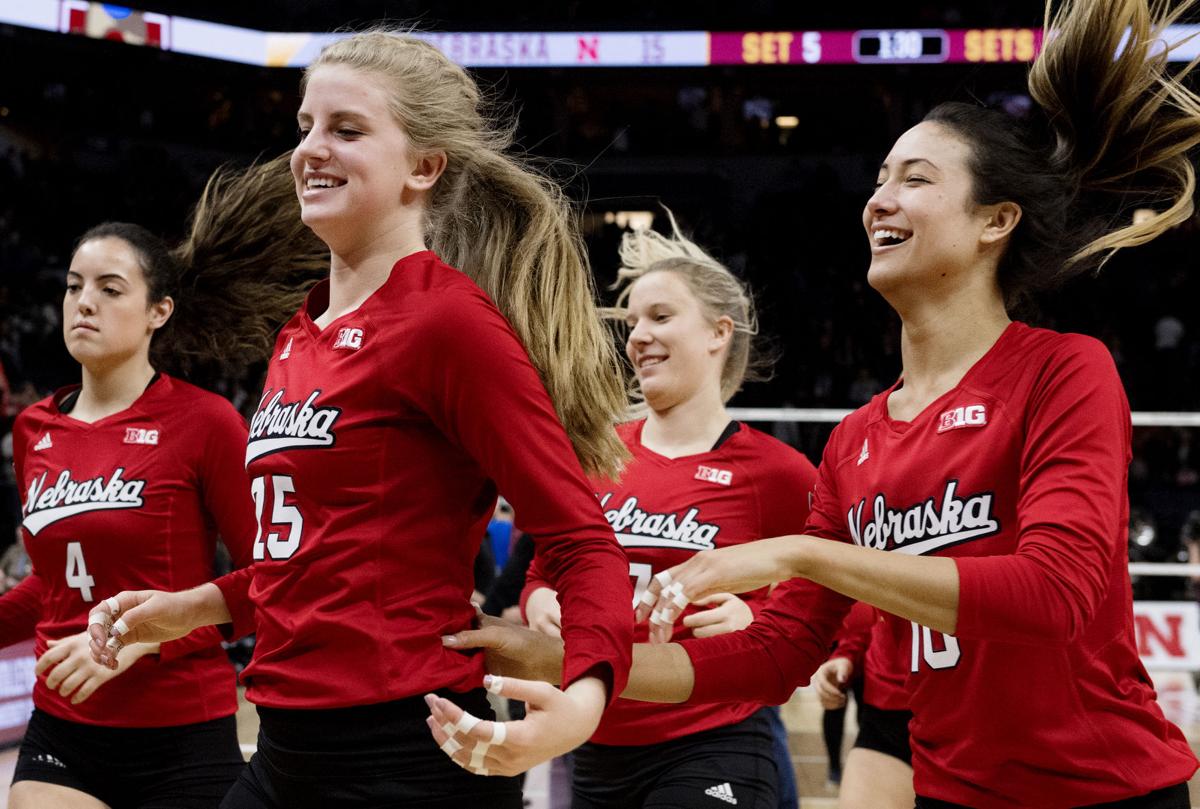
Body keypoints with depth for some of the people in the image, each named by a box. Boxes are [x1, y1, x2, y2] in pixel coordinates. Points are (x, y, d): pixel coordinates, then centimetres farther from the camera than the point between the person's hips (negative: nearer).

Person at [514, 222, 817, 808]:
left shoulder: (777, 471, -6)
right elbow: (542, 576, 16)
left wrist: (752, 620, -19)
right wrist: (540, 604, -5)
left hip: (709, 753, -4)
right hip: (599, 752, 4)